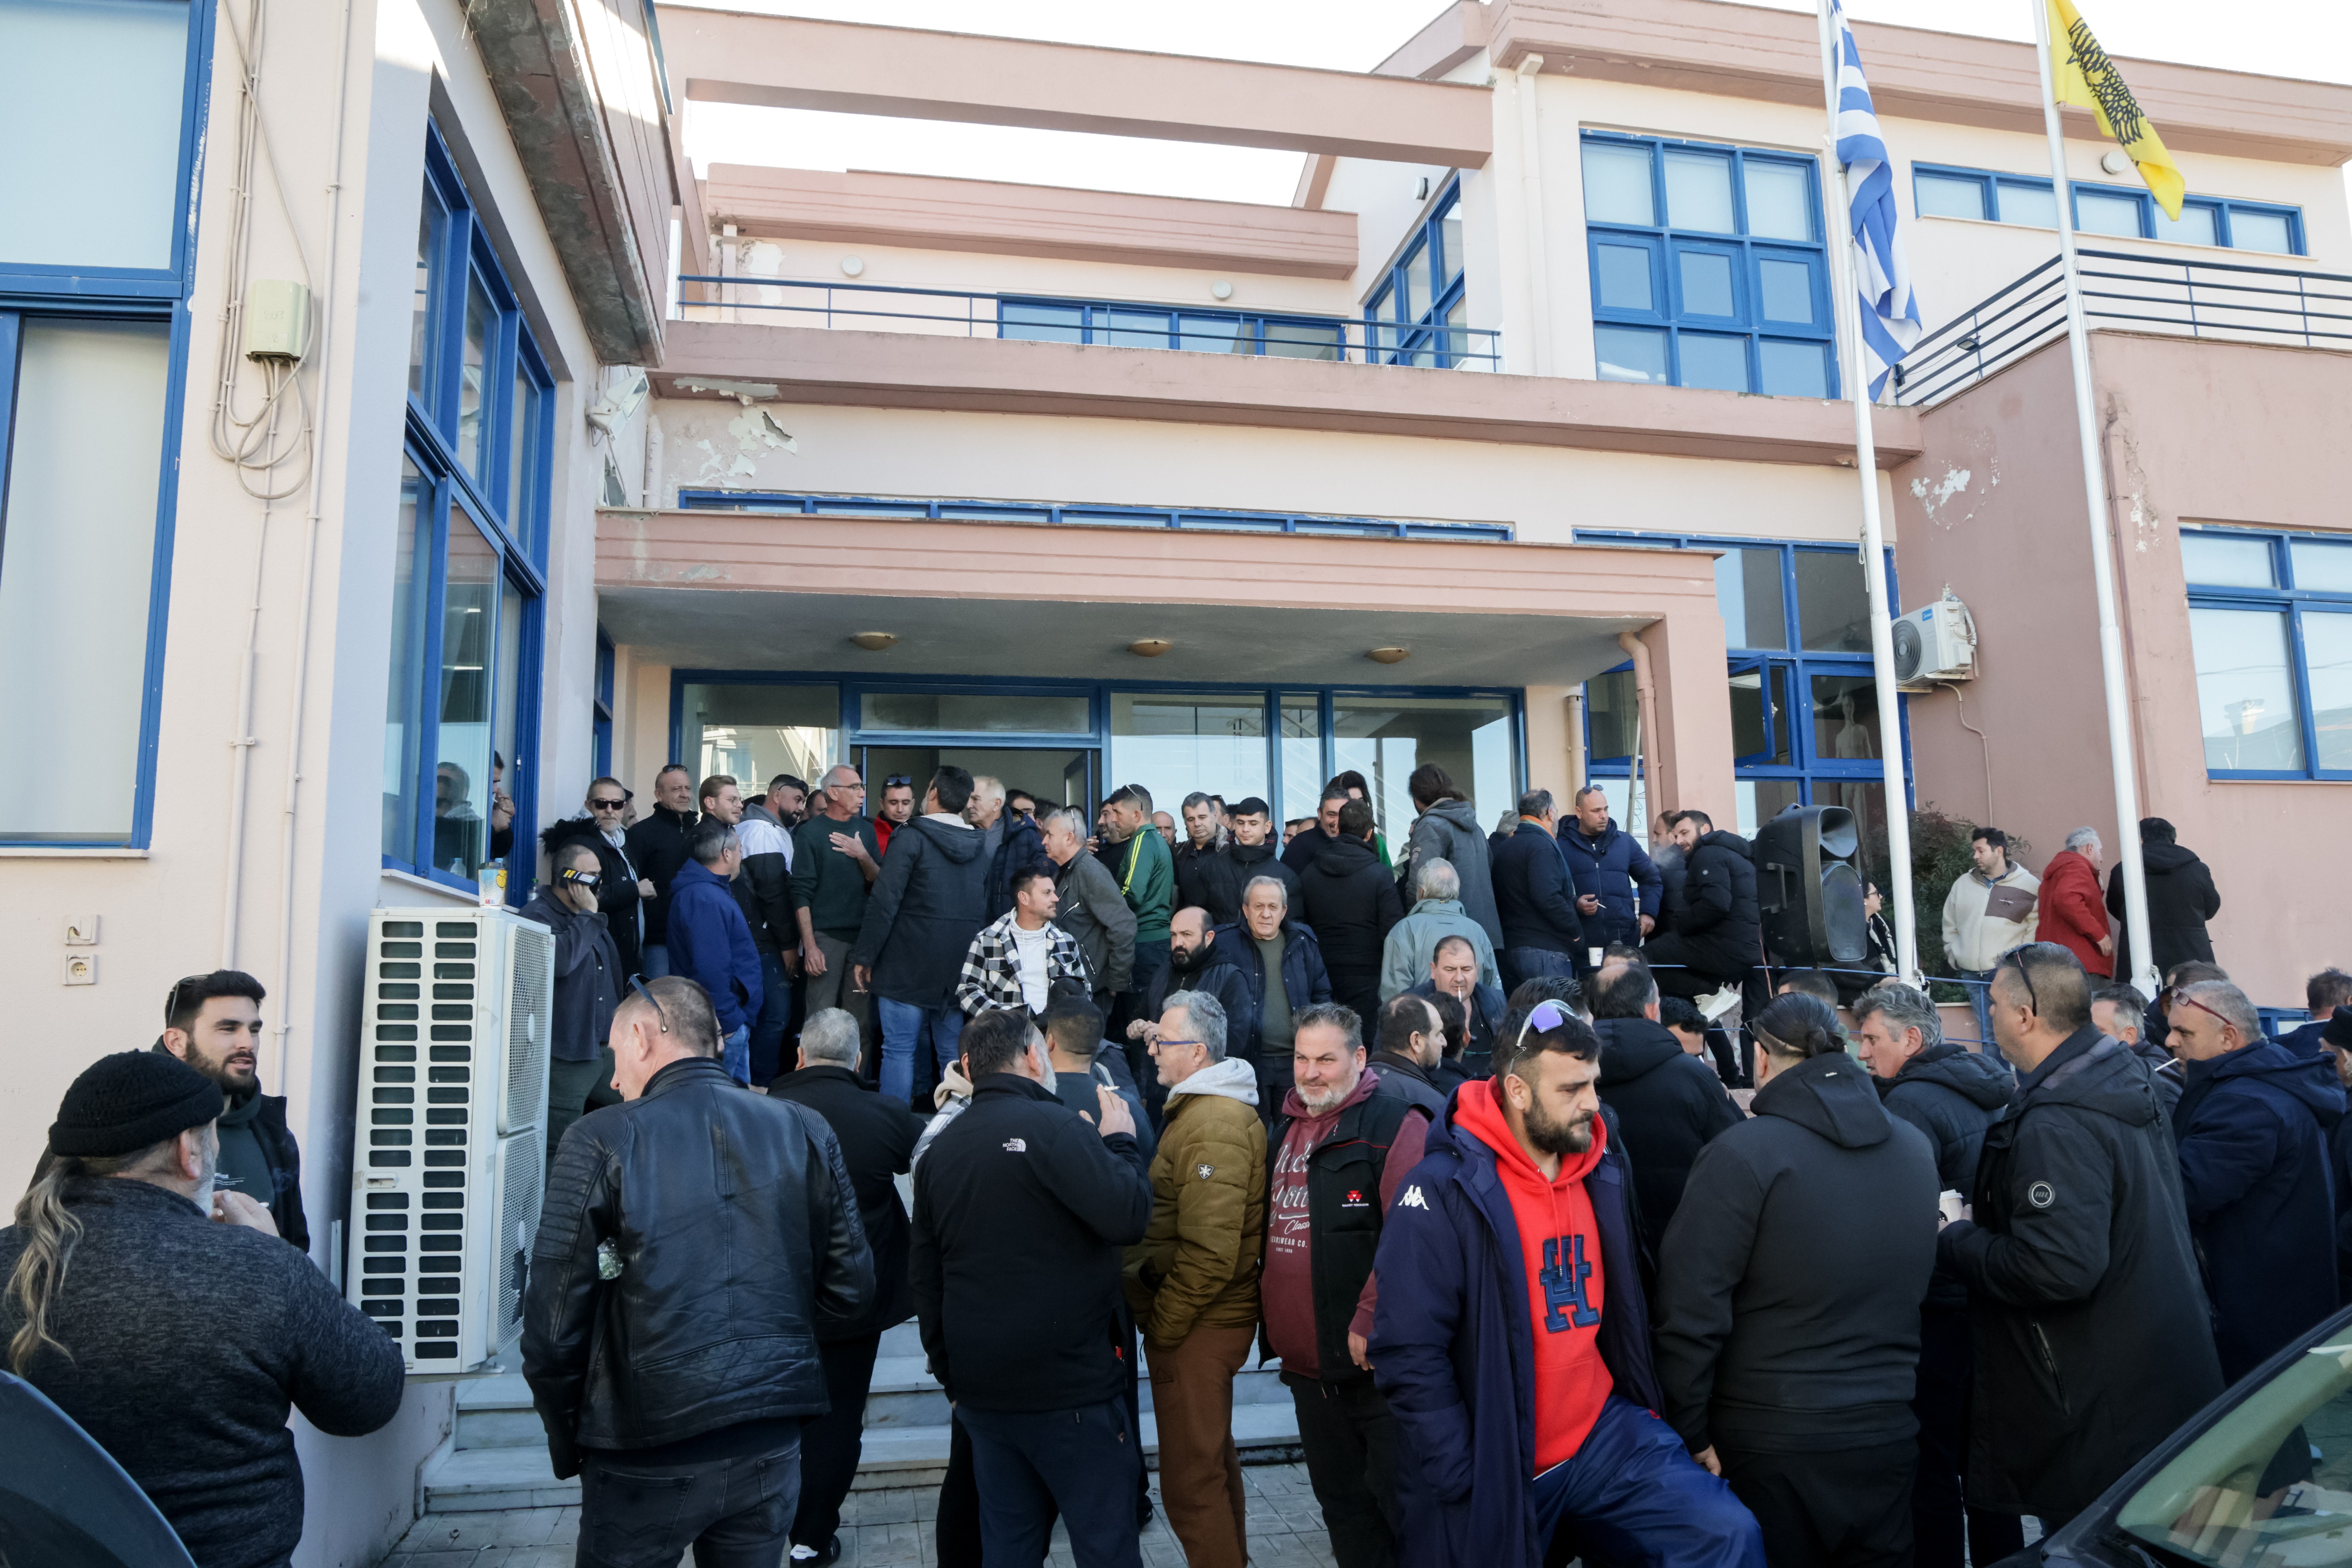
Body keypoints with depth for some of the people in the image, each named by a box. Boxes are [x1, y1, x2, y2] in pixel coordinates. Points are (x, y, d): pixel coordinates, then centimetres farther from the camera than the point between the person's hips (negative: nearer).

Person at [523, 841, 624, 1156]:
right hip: (566, 1056, -8)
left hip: (606, 1050, 8)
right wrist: (588, 916, -19)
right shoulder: (538, 915, -10)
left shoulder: (590, 918, 19)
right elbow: (560, 959, -32)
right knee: (559, 1152, -4)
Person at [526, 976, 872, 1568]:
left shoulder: (602, 1141, -10)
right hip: (771, 1451, 3)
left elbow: (554, 1329, -9)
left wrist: (568, 1447, 6)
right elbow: (850, 1297, 1)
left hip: (647, 1460, -3)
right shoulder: (806, 1132, 0)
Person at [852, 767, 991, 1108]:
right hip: (958, 967, 5)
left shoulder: (910, 838, -7)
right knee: (953, 1052, 10)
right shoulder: (979, 849, 11)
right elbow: (985, 910, 14)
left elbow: (885, 902, -13)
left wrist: (864, 957, -8)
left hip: (908, 964, -5)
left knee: (900, 1049, -1)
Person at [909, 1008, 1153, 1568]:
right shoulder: (1050, 1126, -14)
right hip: (1070, 1385, -7)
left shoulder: (940, 1149, 10)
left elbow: (925, 1275, 17)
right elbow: (1127, 1218, -23)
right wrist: (1121, 1142, -6)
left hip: (981, 1390, 7)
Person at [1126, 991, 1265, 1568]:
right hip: (1212, 1320, 11)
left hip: (1196, 1326, -11)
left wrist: (1161, 1326, -16)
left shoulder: (1211, 1126, -21)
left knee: (1190, 1481, -1)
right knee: (1213, 1460, 23)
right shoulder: (1199, 1107, 13)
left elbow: (1209, 1254, -25)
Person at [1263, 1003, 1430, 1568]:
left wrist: (1371, 1322, -22)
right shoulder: (1283, 1131, 12)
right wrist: (1271, 1319, 15)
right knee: (1342, 1506, 19)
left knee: (1401, 1508, 3)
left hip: (1376, 1364, -7)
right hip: (1306, 1367, 8)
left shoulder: (1395, 1124, -13)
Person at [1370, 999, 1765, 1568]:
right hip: (1492, 1469, -4)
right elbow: (1409, 1353, -18)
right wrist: (1464, 1484, -17)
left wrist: (1645, 1409, 10)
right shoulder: (1445, 1190, -18)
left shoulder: (1604, 1173, 2)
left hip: (1606, 1436, 5)